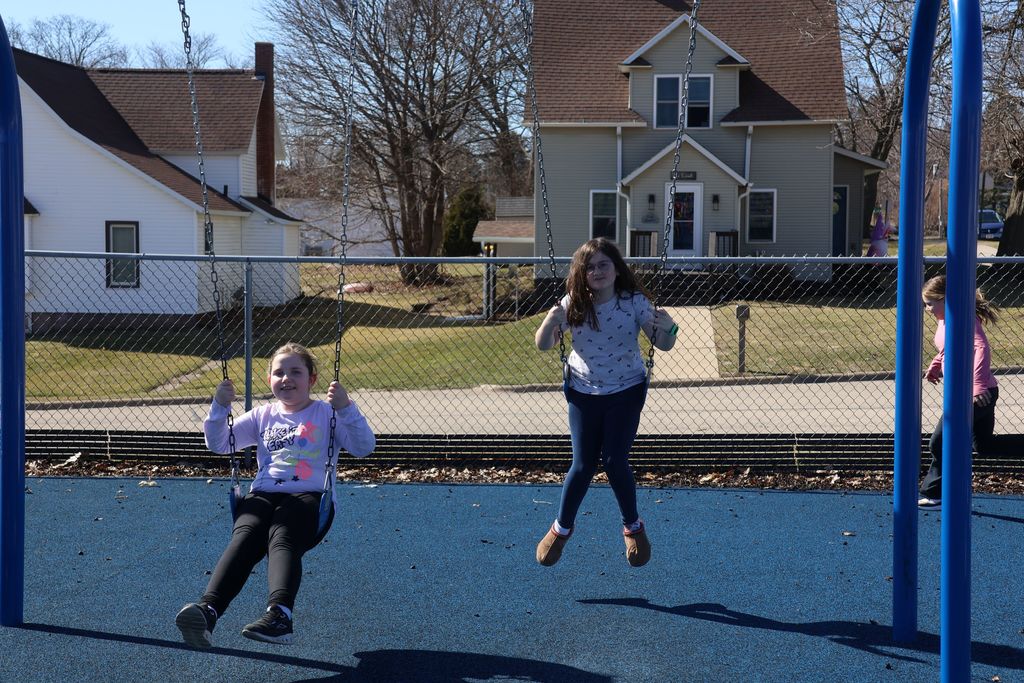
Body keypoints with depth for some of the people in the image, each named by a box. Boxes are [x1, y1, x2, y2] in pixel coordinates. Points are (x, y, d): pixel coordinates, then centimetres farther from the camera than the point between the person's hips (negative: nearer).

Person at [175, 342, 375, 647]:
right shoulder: (262, 416, 25)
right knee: (246, 536, -31)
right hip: (263, 494, 3)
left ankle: (279, 614, -60)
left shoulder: (326, 413, 15)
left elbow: (364, 447, 2)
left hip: (309, 496, -3)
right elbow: (218, 445, 22)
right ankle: (208, 609, -53)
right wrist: (220, 407, 6)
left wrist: (346, 409, -12)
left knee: (282, 536, -36)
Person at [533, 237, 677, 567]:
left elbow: (664, 345, -13)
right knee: (584, 464, 1)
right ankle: (562, 527, 24)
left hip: (626, 391, -1)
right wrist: (550, 323, -31)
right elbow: (543, 345, -10)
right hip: (584, 392, 1)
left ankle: (632, 526, 19)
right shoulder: (573, 304, -10)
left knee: (615, 462, -6)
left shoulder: (633, 302, -13)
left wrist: (666, 327, -36)